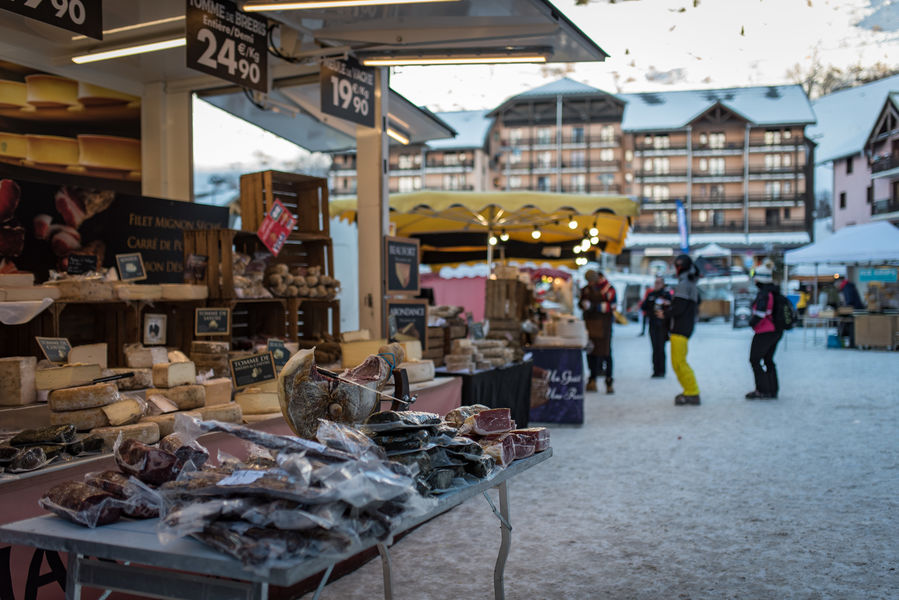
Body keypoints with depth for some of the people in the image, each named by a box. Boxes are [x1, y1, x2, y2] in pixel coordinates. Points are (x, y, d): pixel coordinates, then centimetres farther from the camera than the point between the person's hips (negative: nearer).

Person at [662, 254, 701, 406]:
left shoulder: (683, 284, -14)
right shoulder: (693, 285, 16)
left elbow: (678, 308, -22)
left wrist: (665, 313, -4)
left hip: (679, 329, -10)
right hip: (687, 327, 10)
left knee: (679, 363, -8)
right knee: (679, 362, 17)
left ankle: (692, 393, -7)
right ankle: (690, 391, 19)